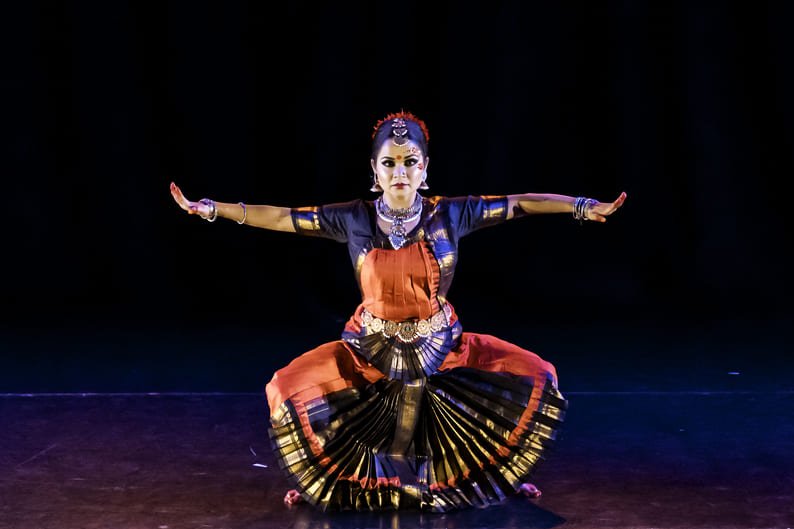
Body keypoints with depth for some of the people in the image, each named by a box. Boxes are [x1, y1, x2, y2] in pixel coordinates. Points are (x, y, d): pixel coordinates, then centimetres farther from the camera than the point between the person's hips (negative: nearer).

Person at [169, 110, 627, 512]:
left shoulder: (451, 214, -9)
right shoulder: (354, 220, -9)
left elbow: (518, 204, -6)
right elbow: (282, 217, -6)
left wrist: (584, 207, -12)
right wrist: (209, 208, -10)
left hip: (441, 345, 1)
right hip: (371, 348, 0)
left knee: (537, 379, -11)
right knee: (287, 391, -18)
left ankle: (495, 475, 15)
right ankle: (330, 481, 11)